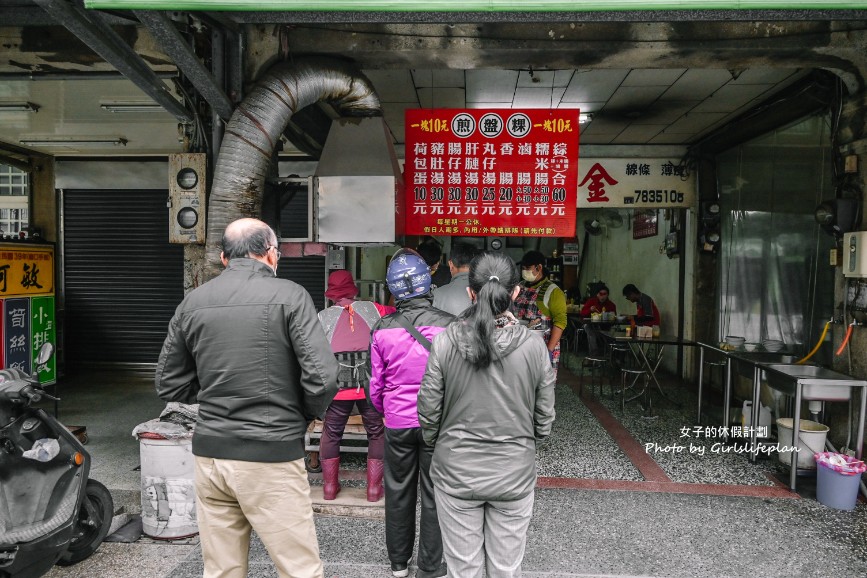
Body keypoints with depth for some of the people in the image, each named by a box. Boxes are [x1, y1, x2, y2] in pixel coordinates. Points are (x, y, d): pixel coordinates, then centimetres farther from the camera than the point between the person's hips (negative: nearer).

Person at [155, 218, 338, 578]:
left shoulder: (192, 302, 5)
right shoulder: (288, 295, -9)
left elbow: (169, 386, 11)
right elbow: (322, 377, -16)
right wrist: (304, 416, 3)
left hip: (209, 453, 5)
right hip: (271, 455, -5)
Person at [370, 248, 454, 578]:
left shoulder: (382, 330, -8)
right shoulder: (448, 325, -14)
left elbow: (376, 383, 0)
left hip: (397, 423, 2)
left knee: (398, 492, 18)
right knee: (434, 496, 11)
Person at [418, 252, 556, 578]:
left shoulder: (445, 342, -14)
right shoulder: (534, 346, -11)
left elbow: (428, 410, -7)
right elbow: (544, 417, -2)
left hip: (456, 469, 0)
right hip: (514, 471, 1)